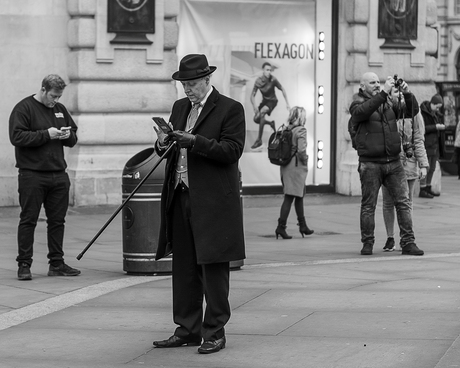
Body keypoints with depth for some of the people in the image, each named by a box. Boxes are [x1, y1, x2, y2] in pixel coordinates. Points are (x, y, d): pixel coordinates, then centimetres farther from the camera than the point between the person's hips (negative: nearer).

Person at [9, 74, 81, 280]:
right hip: (32, 176, -6)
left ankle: (57, 264, 14)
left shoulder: (60, 109, 16)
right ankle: (24, 265, 1)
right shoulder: (24, 108, -5)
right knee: (28, 220, -3)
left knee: (57, 221, 8)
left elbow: (73, 139, 23)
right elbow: (16, 137, -16)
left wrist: (68, 135, -1)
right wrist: (46, 134, -18)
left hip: (58, 175, 6)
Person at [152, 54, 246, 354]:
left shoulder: (230, 109, -5)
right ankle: (187, 330, 18)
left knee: (213, 269, -2)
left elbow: (232, 150, -13)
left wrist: (195, 142, -22)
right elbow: (173, 149, 18)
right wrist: (163, 143, -5)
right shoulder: (180, 107, 16)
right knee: (184, 268, 10)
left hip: (213, 202, -7)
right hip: (181, 197, 7)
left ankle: (215, 333, 5)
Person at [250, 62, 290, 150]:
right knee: (256, 119, -8)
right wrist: (254, 106, -29)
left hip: (272, 101, -4)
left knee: (262, 112, -30)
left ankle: (259, 141, -28)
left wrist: (287, 103, -8)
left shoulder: (273, 79, -22)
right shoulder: (258, 81, -16)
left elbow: (282, 90, -8)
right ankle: (270, 122, 26)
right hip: (264, 101, 4)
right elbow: (252, 95, -11)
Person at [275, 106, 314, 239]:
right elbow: (301, 150, -22)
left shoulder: (286, 129, 7)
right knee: (289, 197, -4)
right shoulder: (301, 130, -13)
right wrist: (305, 160, -6)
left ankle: (302, 225, 26)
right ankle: (281, 227, -6)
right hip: (296, 167, -7)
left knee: (299, 195, 18)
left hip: (285, 166, 7)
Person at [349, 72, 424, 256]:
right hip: (370, 164, -4)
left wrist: (407, 94, -6)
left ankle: (408, 243, -1)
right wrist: (384, 93, -28)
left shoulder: (389, 103, 15)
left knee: (403, 202, -2)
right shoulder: (357, 104, 1)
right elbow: (363, 111, -23)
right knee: (368, 205, 2)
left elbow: (412, 112, 12)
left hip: (393, 163, 4)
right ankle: (367, 243, 11)